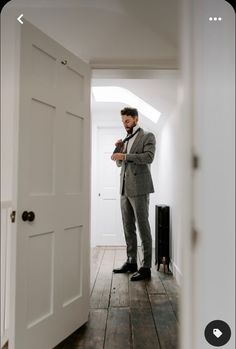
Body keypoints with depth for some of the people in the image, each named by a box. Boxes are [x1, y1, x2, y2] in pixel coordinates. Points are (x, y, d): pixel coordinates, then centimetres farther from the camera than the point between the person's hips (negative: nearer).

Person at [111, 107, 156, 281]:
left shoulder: (148, 136, 1)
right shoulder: (126, 140, 20)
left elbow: (149, 157, -15)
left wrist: (124, 156, -18)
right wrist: (118, 148, 5)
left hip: (139, 188, -7)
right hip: (125, 188, 7)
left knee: (143, 227, -4)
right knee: (128, 228, 11)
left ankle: (146, 267, 1)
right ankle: (131, 262, 22)